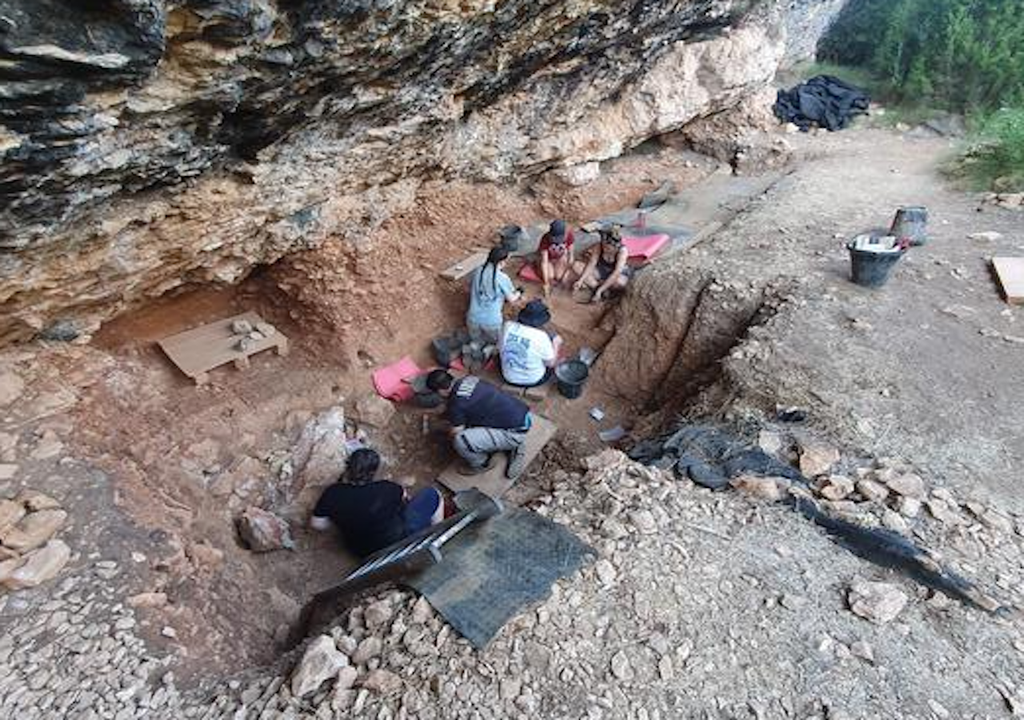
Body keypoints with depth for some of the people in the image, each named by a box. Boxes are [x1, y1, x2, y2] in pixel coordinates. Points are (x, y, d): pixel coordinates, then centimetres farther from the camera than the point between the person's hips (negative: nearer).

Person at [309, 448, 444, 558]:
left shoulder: (332, 493, -15)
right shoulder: (384, 489, -22)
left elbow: (316, 524, -3)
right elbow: (404, 495, -1)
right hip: (396, 544, -6)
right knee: (432, 495, 6)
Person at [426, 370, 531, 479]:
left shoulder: (455, 404, -15)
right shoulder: (469, 379, 8)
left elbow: (456, 433, -3)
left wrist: (449, 432, 20)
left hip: (516, 433, -9)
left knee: (460, 441, -19)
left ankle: (482, 465, 12)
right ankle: (514, 446, 24)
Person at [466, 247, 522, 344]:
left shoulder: (477, 272, -2)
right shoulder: (502, 278, -14)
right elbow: (511, 299, -1)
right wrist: (518, 294, 23)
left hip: (474, 319, 4)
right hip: (492, 321, -4)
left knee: (477, 340, 31)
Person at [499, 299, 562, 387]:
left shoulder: (508, 326, -17)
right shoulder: (541, 337, -28)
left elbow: (499, 348, 1)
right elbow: (551, 363, -14)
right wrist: (556, 344, 1)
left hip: (509, 378, 4)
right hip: (533, 381, -4)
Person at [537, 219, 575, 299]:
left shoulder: (568, 234, -29)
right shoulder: (546, 239, -35)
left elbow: (570, 253, -15)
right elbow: (544, 262, -33)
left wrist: (567, 272, -19)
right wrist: (546, 284, -34)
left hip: (560, 258, 2)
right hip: (548, 258, -2)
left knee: (560, 278, -15)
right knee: (550, 277, -21)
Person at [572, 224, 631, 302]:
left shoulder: (622, 251, -31)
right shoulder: (599, 246, -21)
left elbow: (615, 274, -38)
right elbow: (591, 264, -19)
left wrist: (599, 290, -45)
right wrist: (580, 280, -33)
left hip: (619, 274, -3)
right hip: (601, 272, 3)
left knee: (620, 282, -42)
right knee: (576, 266, -17)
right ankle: (597, 286, -25)